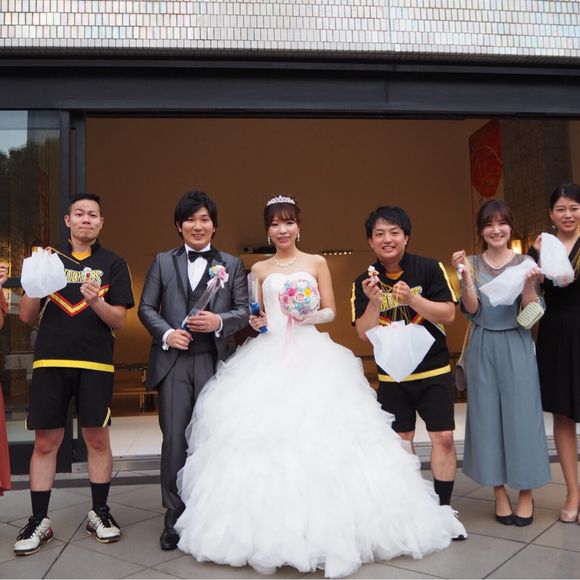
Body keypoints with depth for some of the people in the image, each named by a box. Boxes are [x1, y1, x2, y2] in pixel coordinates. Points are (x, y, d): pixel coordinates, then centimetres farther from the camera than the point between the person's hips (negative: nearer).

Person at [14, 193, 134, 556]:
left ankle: (100, 512, 20)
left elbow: (119, 321, 2)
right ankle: (39, 520, 16)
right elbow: (27, 317, 8)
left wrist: (97, 301, -18)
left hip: (96, 363, -1)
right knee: (45, 442, 4)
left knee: (98, 439, 5)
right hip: (50, 361, 1)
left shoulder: (113, 264, 7)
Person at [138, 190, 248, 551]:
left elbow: (244, 311, 5)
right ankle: (175, 519, 14)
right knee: (174, 439, 1)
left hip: (214, 362, 0)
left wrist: (220, 322, -15)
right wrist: (166, 333, -9)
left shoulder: (232, 264, 9)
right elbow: (146, 308, 8)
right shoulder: (163, 262, 11)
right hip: (173, 361, 0)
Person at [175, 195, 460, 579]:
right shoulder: (259, 270, 12)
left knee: (318, 431, -8)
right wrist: (256, 321, -7)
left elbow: (331, 311, 7)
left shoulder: (317, 263, 8)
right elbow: (255, 316, 15)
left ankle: (325, 525, 6)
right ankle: (271, 526, 7)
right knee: (265, 432, -6)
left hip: (313, 356, -1)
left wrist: (311, 315, -12)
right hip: (270, 358, 2)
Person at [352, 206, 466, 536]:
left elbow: (449, 314, -11)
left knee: (443, 437, -2)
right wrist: (373, 302, -24)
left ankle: (443, 509, 14)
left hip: (434, 370, -1)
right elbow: (364, 334, -7)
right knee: (401, 440, 10)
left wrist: (411, 299, -25)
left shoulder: (430, 269, -8)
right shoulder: (364, 283, -2)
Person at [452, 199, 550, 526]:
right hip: (483, 348, 1)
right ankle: (500, 492, 18)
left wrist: (529, 282, -20)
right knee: (487, 417, 5)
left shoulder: (525, 262, 2)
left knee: (521, 416, 2)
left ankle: (526, 493, 16)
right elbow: (471, 310, -4)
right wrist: (466, 275, -15)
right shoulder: (472, 264, 4)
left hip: (516, 346, -1)